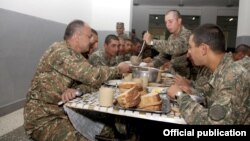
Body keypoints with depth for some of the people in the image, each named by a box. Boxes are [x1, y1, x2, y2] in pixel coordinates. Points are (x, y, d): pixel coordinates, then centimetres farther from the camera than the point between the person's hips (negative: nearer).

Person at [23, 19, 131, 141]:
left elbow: (89, 80, 1)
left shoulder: (76, 55, 8)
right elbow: (92, 76, -28)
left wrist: (77, 91, -20)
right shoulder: (59, 51, -21)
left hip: (63, 112, 8)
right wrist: (118, 69, -12)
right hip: (43, 118, -8)